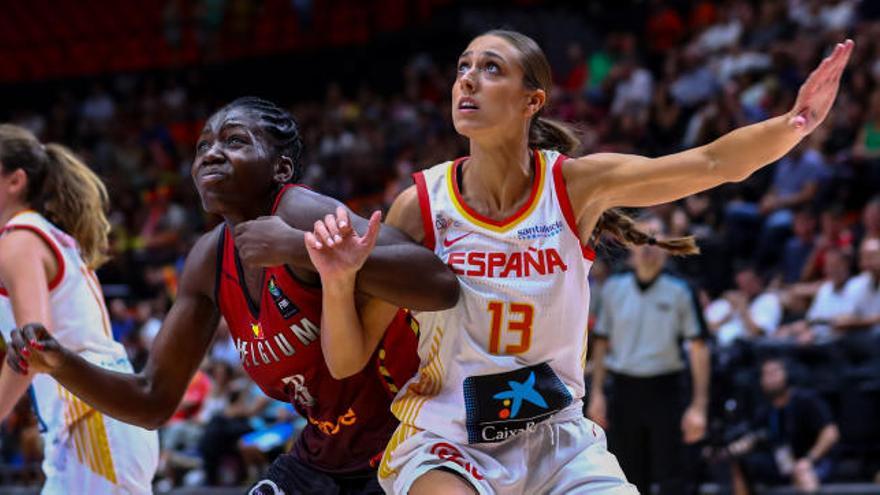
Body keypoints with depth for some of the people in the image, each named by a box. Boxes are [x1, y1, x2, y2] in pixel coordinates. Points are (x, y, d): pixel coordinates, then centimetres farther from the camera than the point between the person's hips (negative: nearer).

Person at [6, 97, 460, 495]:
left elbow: (440, 285, -38)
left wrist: (300, 247, -42)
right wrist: (61, 366, -11)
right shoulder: (209, 261, -1)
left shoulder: (302, 214, -23)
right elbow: (154, 401, 6)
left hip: (404, 445, -7)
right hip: (324, 456, 7)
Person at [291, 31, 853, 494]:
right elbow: (347, 360, -7)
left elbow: (714, 163, -18)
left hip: (560, 442, 3)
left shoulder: (575, 185, -7)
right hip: (447, 446, -3)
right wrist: (338, 282, -26)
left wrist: (794, 123, -35)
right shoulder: (422, 205, -10)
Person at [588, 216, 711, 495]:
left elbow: (698, 349, -4)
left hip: (664, 390, -3)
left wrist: (698, 406, -10)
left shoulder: (680, 291, -3)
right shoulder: (614, 288, 7)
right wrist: (596, 393, 8)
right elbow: (602, 343, 14)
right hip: (624, 389, 3)